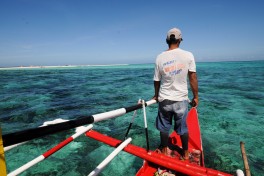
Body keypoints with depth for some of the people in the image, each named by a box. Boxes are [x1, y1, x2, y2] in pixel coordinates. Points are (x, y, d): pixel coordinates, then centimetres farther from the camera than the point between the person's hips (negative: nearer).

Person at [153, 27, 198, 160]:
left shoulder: (160, 57, -5)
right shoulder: (188, 55, -8)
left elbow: (156, 81, 2)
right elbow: (193, 78, -6)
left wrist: (156, 95, 18)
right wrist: (195, 97, 6)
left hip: (164, 99, 1)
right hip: (181, 99, 0)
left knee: (164, 127, 18)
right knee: (183, 128, 17)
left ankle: (164, 150, 36)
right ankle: (185, 153, 34)